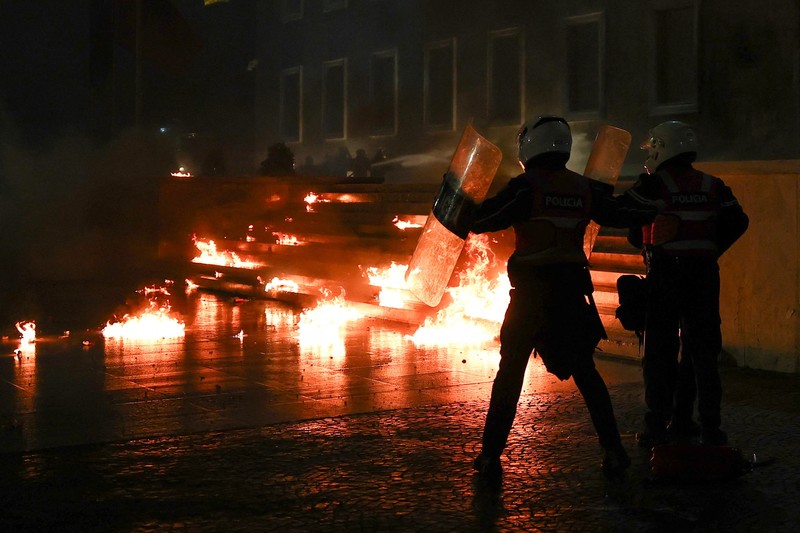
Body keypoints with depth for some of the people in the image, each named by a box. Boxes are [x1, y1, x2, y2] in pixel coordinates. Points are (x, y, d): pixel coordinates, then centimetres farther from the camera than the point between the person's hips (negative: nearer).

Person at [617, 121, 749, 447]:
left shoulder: (653, 185, -8)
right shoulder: (713, 187, 6)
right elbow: (737, 222, 5)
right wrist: (710, 251, 9)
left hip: (665, 276, -4)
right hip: (704, 275, 4)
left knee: (659, 351, 4)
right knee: (703, 350, 10)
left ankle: (658, 428, 5)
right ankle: (710, 427, 10)